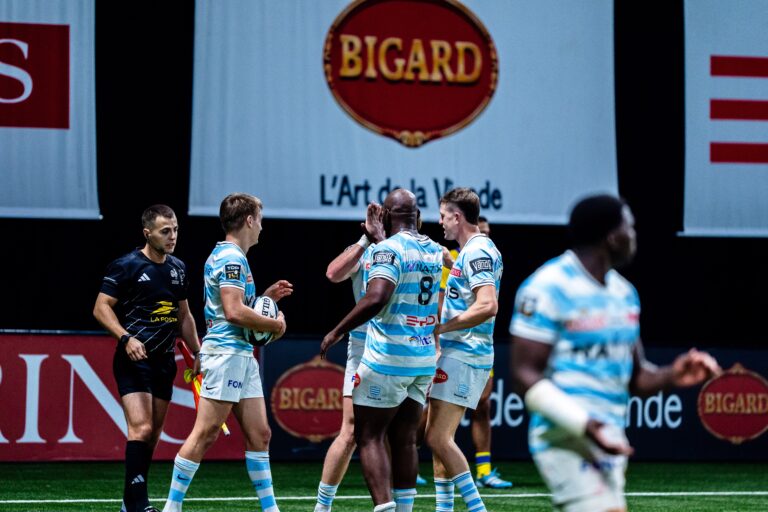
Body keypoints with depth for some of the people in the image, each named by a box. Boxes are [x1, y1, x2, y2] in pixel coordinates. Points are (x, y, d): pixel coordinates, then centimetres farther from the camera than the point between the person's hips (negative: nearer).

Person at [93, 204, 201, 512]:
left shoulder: (178, 268, 12)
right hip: (134, 359, -7)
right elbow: (101, 307, -9)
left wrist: (197, 353, 15)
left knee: (153, 434, 8)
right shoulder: (126, 266, -8)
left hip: (164, 360, 7)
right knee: (141, 428, -18)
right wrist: (126, 338, -21)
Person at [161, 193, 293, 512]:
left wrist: (267, 296, 19)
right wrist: (275, 324, -10)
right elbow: (234, 312, -21)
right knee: (205, 434, -10)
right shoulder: (231, 258, -12)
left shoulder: (230, 256, 19)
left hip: (243, 355, 11)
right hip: (226, 352, -11)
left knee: (259, 434, 7)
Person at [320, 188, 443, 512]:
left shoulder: (389, 249, -14)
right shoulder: (435, 251, 8)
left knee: (368, 438, -2)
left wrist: (337, 331, -17)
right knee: (404, 440, 12)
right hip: (424, 357, 7)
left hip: (388, 358, -7)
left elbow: (375, 299, -27)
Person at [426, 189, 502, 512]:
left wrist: (439, 328, -19)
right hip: (455, 353, 10)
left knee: (438, 437, -14)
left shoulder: (478, 252, -15)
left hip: (464, 356, -10)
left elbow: (487, 306, -26)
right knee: (439, 437, 12)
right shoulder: (469, 250, 16)